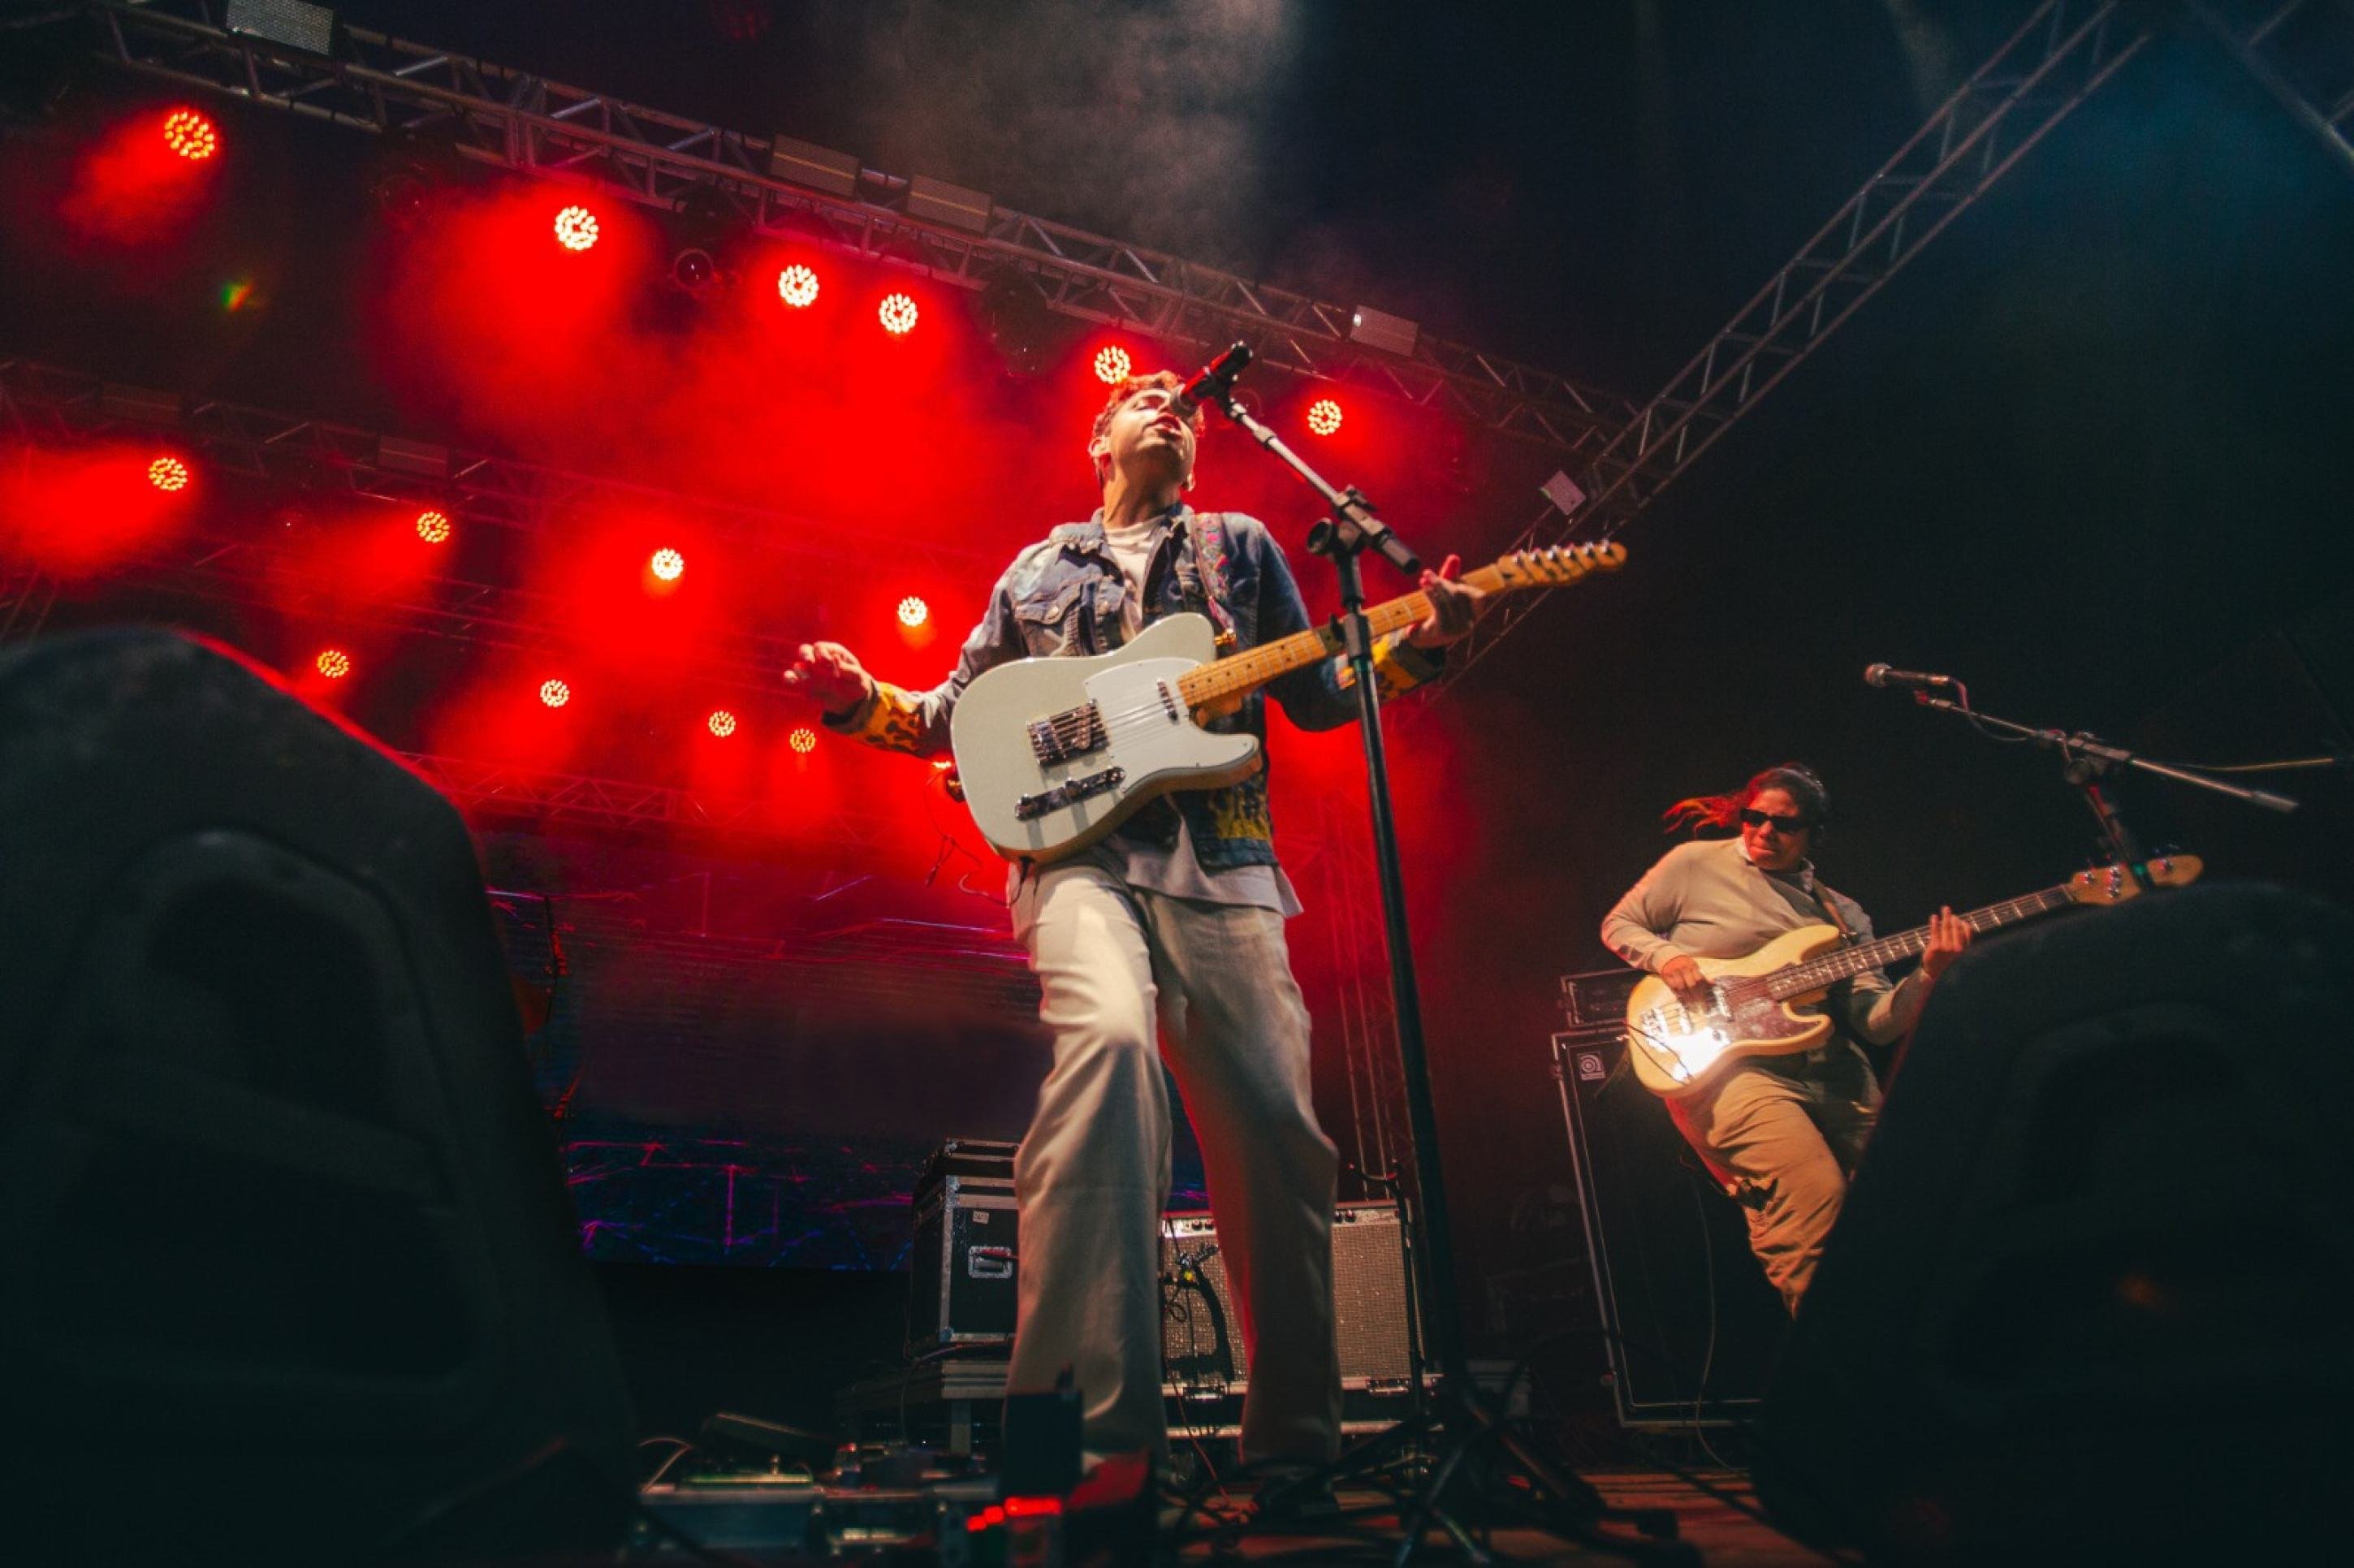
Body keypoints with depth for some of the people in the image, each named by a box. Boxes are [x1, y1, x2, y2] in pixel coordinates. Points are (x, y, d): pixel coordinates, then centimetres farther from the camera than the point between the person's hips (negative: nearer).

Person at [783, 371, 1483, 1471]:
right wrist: (861, 700, 5)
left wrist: (1417, 645, 3)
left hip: (1219, 856, 2)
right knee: (1108, 1040, -32)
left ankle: (1293, 1437, 14)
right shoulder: (1038, 568, 24)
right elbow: (957, 714, 23)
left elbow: (1315, 694, 19)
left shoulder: (1240, 544, 24)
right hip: (1081, 847, -1)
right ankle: (1096, 1423, -27)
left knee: (1275, 1124, -5)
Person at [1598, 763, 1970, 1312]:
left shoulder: (1840, 914, 16)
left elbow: (1878, 1022, 6)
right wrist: (1666, 957, -7)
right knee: (1816, 1189, -27)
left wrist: (1928, 974, -12)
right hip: (1732, 1066, -5)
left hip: (1835, 1077, 5)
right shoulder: (1695, 864, 6)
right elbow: (1618, 924, 13)